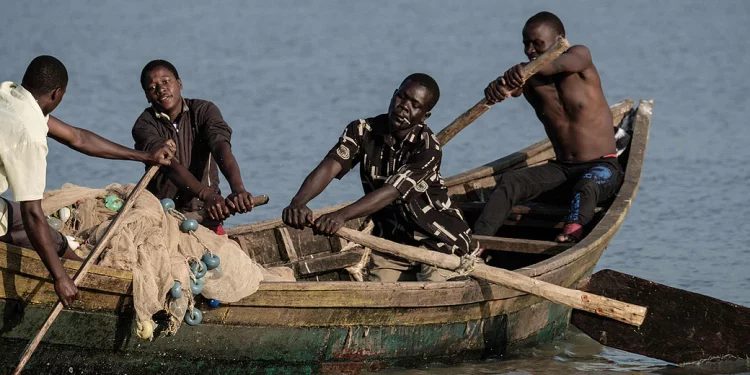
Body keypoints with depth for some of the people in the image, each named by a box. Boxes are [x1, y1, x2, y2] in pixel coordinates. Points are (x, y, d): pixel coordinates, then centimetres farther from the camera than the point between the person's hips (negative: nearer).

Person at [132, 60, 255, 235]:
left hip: (204, 215, 1)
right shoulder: (145, 125, -5)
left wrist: (238, 189, -39)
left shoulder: (204, 111, 1)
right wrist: (207, 195, -40)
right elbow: (169, 164, -22)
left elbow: (222, 149, -17)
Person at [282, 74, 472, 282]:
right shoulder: (363, 131, -9)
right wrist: (298, 202, -44)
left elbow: (391, 192, -34)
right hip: (390, 239, 4)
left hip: (439, 241, -4)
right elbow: (329, 167, -23)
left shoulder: (427, 147, -22)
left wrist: (342, 215, -49)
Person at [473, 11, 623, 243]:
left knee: (586, 187, -37)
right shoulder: (528, 81, 3)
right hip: (561, 168, 3)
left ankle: (570, 235, -59)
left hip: (603, 166, -3)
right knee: (510, 182, -21)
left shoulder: (580, 56, -5)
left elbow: (563, 63, -31)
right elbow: (510, 88, -21)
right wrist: (498, 87, -50)